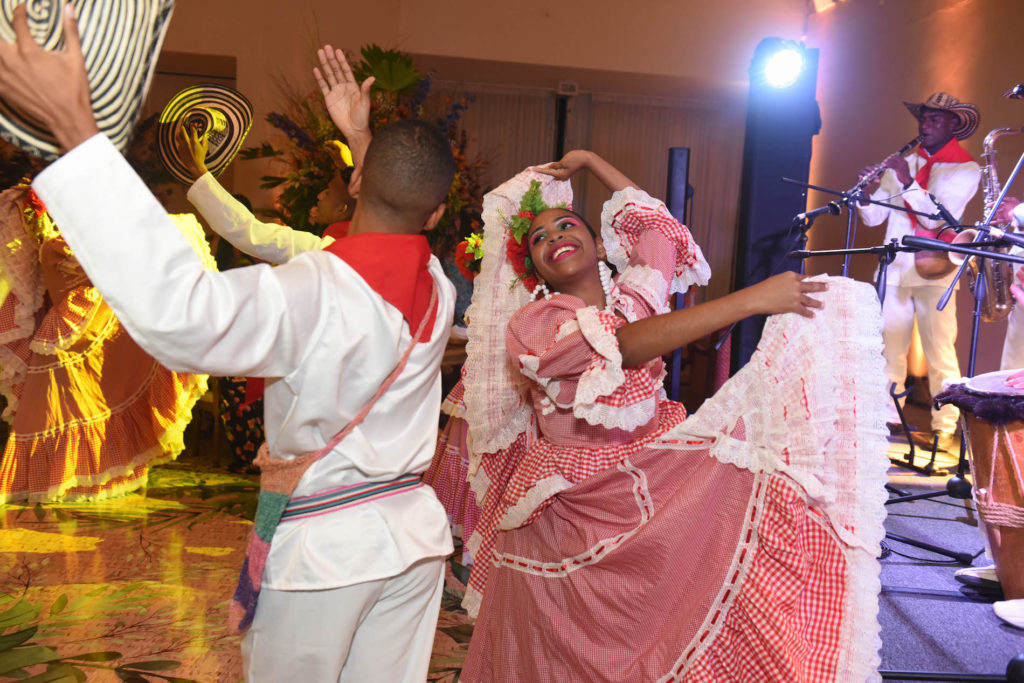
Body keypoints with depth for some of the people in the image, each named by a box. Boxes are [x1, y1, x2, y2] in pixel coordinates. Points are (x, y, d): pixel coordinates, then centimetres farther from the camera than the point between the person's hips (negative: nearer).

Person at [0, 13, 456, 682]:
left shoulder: (319, 294, -26)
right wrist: (360, 137, 26)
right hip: (414, 534, 6)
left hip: (321, 549, -5)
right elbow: (403, 232, 21)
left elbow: (179, 310, -42)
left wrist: (75, 128, -39)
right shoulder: (439, 288, -4)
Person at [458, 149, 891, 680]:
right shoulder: (531, 324, -13)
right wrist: (752, 299, -30)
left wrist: (590, 160, 17)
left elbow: (655, 220, 17)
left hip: (655, 473, 5)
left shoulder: (633, 291, 2)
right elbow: (626, 344, -28)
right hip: (571, 511, -5)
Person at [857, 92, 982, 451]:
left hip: (934, 271, -4)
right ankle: (887, 418, 15)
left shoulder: (966, 170, 0)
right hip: (895, 268, 4)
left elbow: (934, 219, -13)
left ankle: (944, 430, 1)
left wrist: (908, 182, -21)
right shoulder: (902, 163, 13)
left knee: (939, 350, -4)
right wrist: (869, 192, -9)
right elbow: (874, 217, 10)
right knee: (889, 345, 6)